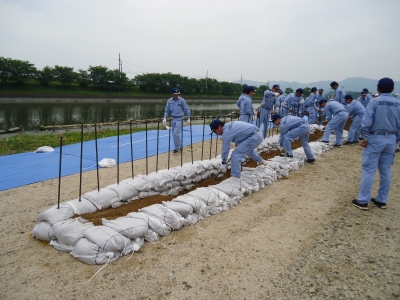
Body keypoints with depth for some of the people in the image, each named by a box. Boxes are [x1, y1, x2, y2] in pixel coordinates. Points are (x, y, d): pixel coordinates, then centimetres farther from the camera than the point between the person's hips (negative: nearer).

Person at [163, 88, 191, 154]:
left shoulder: (182, 100, -6)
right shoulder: (169, 101, 5)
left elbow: (186, 110, -2)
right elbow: (167, 110, 10)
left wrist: (188, 118, -4)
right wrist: (165, 118, -1)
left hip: (179, 119, -5)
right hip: (173, 119, 5)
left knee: (176, 133, -14)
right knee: (174, 134, 9)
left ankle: (177, 148, -1)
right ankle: (180, 147, 25)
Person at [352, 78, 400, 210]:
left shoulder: (374, 101, -8)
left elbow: (367, 121, -15)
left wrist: (362, 137, -11)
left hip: (375, 138, -5)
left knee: (368, 170, -3)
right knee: (386, 171, 11)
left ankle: (363, 201, -1)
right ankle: (381, 200, 20)